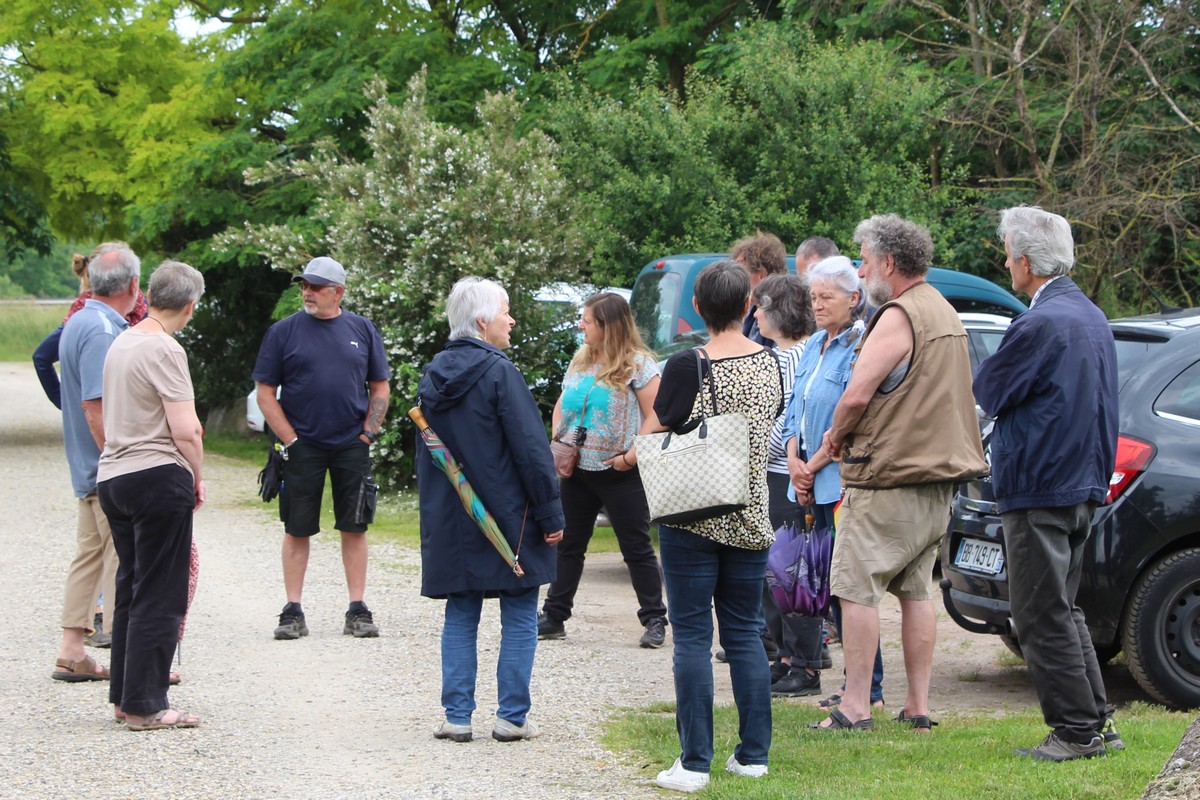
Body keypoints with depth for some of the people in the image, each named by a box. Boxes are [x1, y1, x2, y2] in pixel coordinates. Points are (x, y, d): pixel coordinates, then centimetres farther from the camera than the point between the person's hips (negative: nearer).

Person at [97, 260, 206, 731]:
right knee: (160, 598, -3)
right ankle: (145, 706, -2)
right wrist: (198, 478, -3)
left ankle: (124, 696, 19)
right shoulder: (164, 350, -14)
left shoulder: (120, 343, 13)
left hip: (111, 476, 9)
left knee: (130, 590, 16)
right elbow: (185, 431, -20)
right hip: (158, 476, -9)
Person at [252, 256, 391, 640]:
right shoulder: (284, 331, 0)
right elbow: (266, 393, 0)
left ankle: (357, 610, 8)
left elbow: (380, 388, 11)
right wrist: (291, 441, -7)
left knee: (354, 527, 3)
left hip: (351, 446, 1)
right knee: (297, 529, 2)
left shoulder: (362, 330, 6)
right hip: (302, 446, -1)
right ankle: (293, 612, 7)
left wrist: (367, 435, 0)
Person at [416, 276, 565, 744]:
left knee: (461, 618, 10)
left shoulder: (433, 376, 8)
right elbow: (531, 448, -14)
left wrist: (435, 515, 23)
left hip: (452, 525, 6)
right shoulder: (498, 372, -13)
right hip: (508, 520, -6)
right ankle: (512, 717, 4)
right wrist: (550, 513, -9)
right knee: (519, 619, 3)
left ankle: (457, 716, 7)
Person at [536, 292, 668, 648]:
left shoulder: (638, 364, -9)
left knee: (637, 548, -1)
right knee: (567, 544, 10)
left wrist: (633, 455, -18)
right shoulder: (580, 360, 11)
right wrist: (557, 442, 5)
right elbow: (561, 405, 21)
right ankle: (554, 616, 17)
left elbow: (656, 417, -13)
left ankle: (654, 620, 6)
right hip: (577, 472, 7)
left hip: (619, 474, -7)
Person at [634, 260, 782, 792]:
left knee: (692, 635, -1)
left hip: (694, 517, -4)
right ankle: (753, 754, 14)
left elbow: (653, 439, -7)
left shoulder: (687, 367, -13)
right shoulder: (770, 364, 2)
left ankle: (695, 763, -2)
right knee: (745, 632, 13)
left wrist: (629, 456, 13)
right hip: (751, 519, 5)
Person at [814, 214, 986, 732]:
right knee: (916, 591, 12)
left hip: (888, 481, -9)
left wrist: (836, 435, -2)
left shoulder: (898, 317, -15)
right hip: (937, 478, 9)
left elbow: (856, 395, -21)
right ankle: (919, 707, 12)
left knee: (857, 590, -4)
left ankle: (856, 706, -6)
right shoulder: (945, 314, 15)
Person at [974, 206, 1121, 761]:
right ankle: (1097, 722, 18)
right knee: (1062, 610, 17)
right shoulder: (1092, 316, 12)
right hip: (1083, 483, 10)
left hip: (1039, 491, -10)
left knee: (1043, 617, -3)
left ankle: (1077, 730, -1)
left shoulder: (1040, 324, -19)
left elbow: (987, 392, -11)